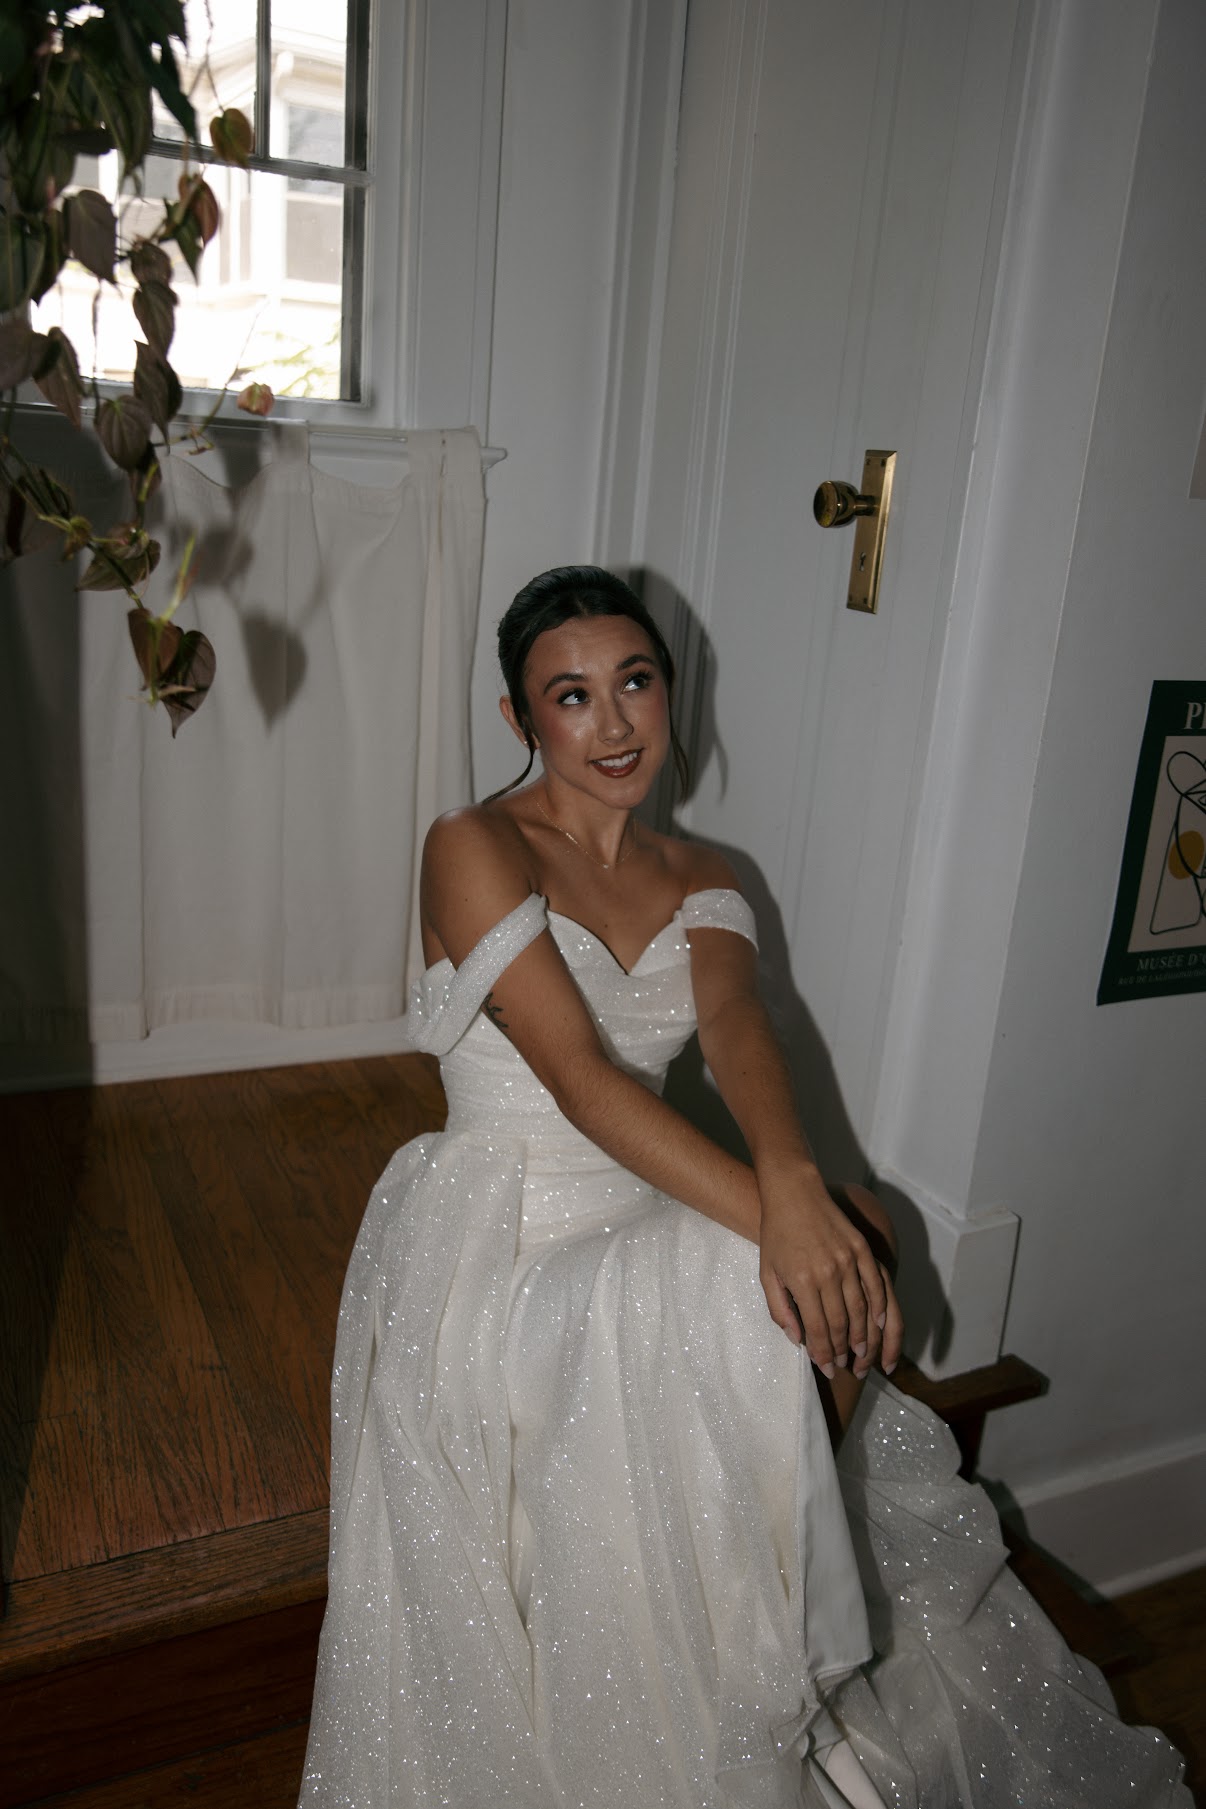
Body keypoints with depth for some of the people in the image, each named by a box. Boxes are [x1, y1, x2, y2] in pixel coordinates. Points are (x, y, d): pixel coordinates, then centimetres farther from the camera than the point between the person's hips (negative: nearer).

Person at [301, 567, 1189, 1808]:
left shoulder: (697, 881, 8)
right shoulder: (474, 850, -11)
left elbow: (733, 1022, -13)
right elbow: (579, 1075, -22)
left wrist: (794, 1180, -34)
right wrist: (768, 1216, -31)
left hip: (647, 1227, 6)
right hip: (505, 1242, -6)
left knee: (848, 1249, -19)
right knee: (818, 1274, -26)